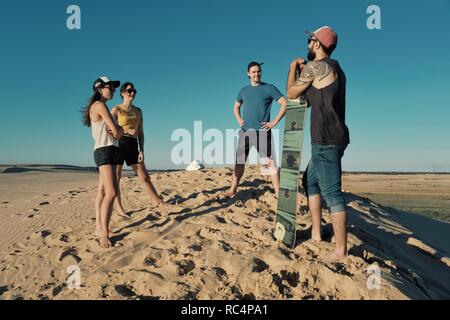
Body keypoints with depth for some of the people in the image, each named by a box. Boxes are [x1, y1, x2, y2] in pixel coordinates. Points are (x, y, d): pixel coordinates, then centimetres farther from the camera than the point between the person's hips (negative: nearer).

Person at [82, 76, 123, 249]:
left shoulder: (98, 107, 22)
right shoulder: (100, 105, -8)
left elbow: (119, 131, 16)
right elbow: (116, 131, -14)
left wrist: (117, 130, -6)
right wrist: (116, 131, 7)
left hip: (111, 150, 10)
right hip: (105, 150, -10)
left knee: (103, 191, 8)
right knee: (111, 192, -16)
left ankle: (99, 228, 12)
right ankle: (104, 233, -14)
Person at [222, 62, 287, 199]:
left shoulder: (269, 88, 3)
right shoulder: (243, 91, 15)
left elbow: (284, 103, -2)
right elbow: (236, 107, 29)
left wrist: (274, 122, -8)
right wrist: (239, 120, 11)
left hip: (262, 131, -4)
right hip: (245, 131, 4)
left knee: (270, 162, -8)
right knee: (239, 161, 6)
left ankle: (278, 193, -6)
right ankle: (233, 190, 13)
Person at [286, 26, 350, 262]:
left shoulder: (314, 67, -10)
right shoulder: (334, 69, 18)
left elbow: (291, 94, 1)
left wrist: (293, 68, 14)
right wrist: (303, 69, 27)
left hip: (326, 141, -10)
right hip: (331, 139, 10)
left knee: (331, 192, -7)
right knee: (310, 181, 19)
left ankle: (340, 250, 0)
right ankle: (316, 233, 27)